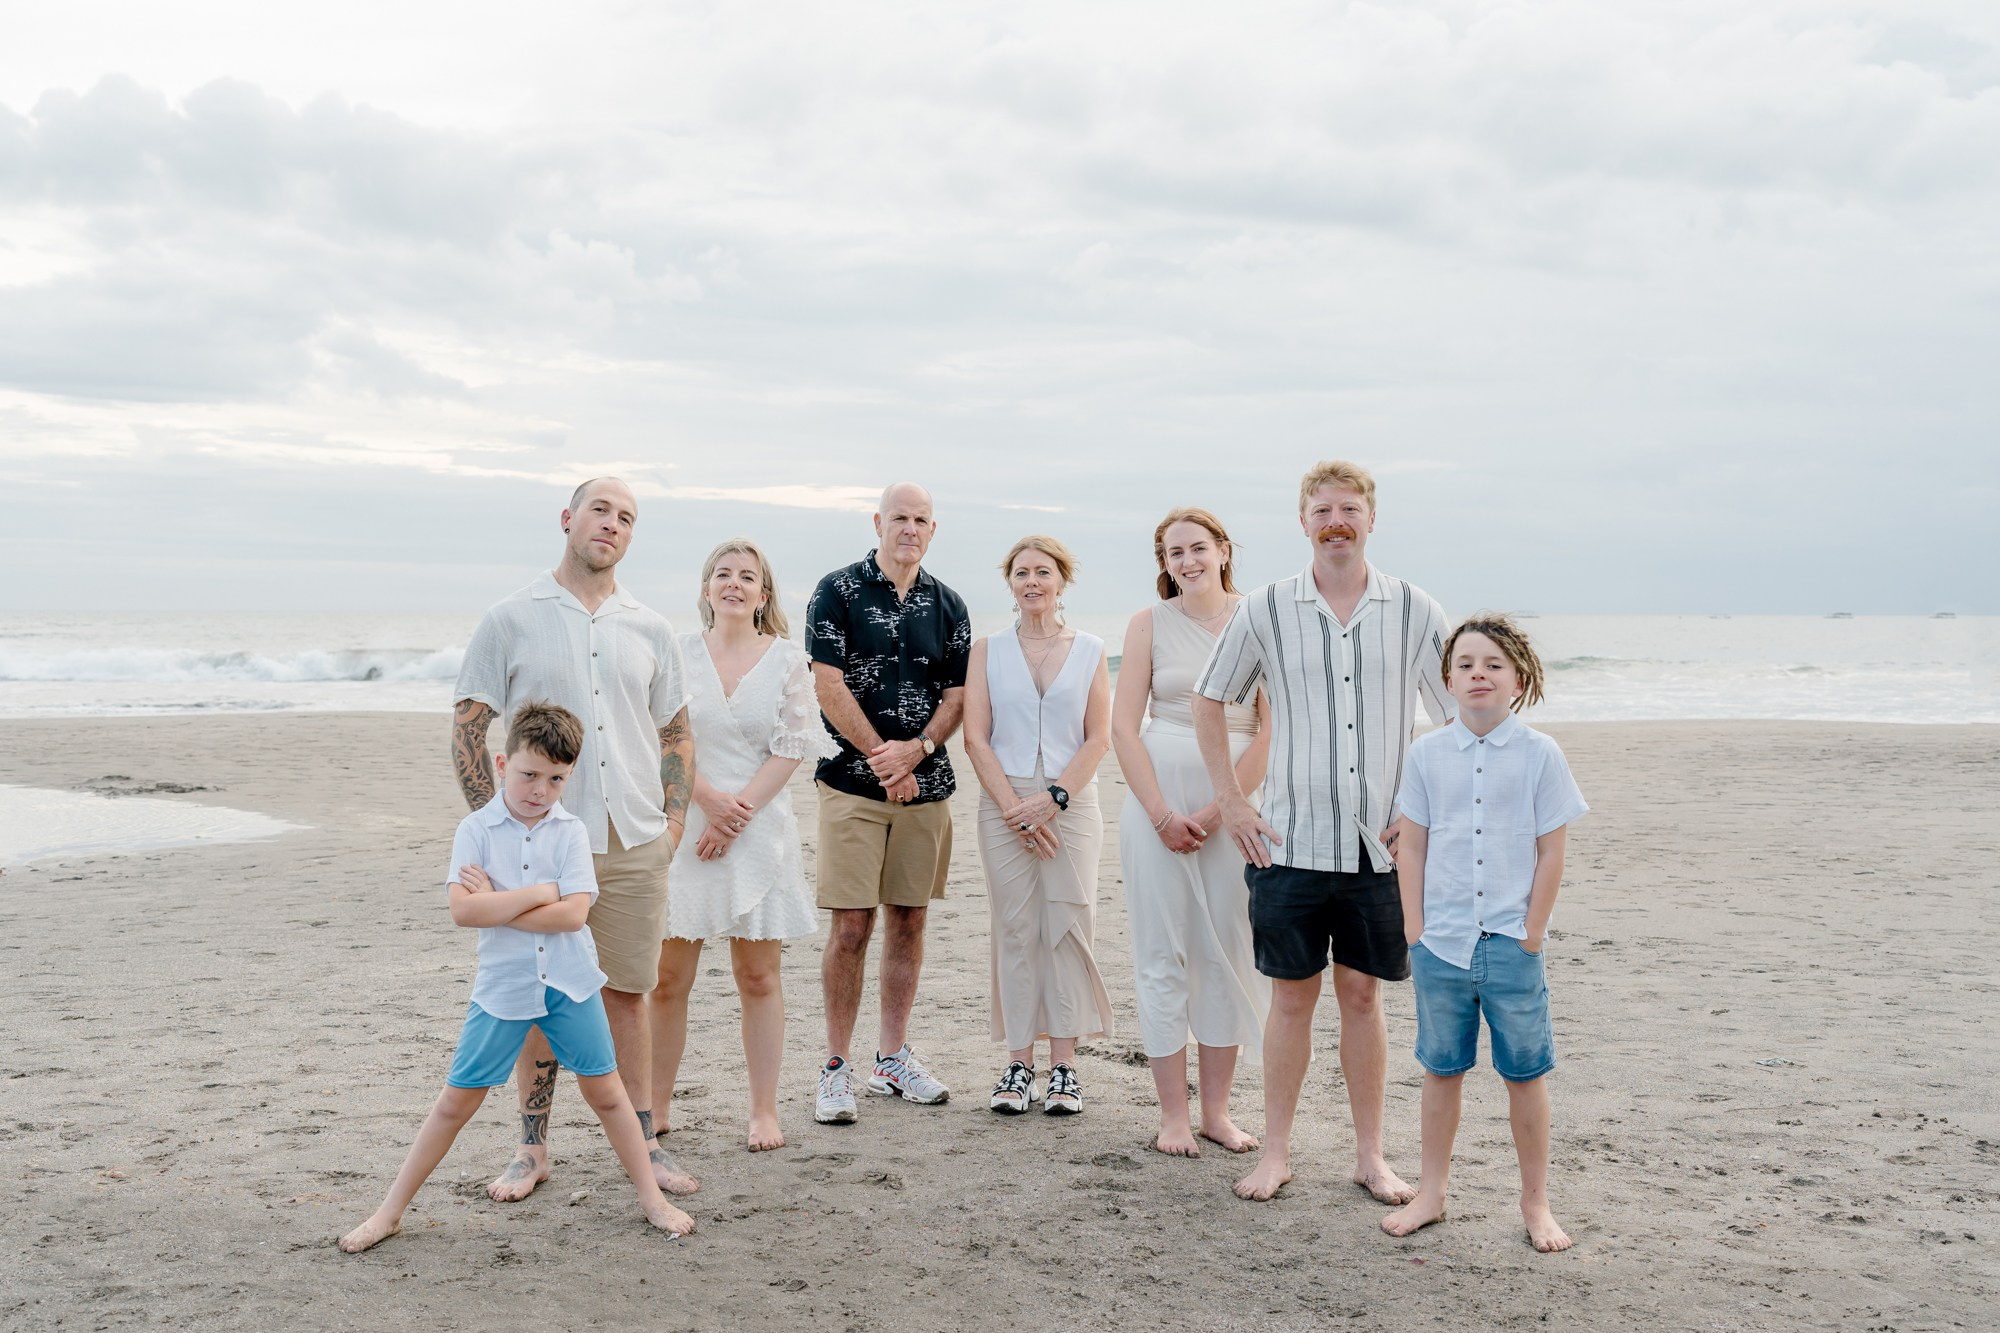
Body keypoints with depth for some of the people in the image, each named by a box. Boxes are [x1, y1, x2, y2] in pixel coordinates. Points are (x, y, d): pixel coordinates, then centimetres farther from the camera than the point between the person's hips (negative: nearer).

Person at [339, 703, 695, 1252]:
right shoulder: (476, 829, -6)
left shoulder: (570, 831, -4)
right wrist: (539, 894, -18)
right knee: (457, 1099, 6)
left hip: (569, 980, 1)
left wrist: (496, 905, -15)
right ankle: (390, 1212, 18)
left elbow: (573, 914, -15)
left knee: (605, 1091, 8)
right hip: (502, 986, -1)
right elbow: (462, 910, -19)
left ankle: (651, 1196, 23)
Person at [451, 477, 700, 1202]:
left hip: (634, 844, 2)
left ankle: (643, 1144, 18)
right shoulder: (511, 620, 0)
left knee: (627, 991, 9)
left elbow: (676, 734, 16)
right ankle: (532, 1148, 19)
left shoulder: (651, 631, 10)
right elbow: (468, 729, 0)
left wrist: (673, 820, 5)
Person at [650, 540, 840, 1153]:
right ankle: (654, 1107, 13)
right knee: (667, 978, 1)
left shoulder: (788, 659, 5)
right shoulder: (678, 653, 6)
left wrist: (738, 810, -9)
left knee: (758, 975, 4)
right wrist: (710, 798, -12)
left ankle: (764, 1111, 11)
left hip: (759, 827, 0)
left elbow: (791, 749, 0)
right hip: (682, 824, 0)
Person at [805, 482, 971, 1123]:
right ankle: (836, 1068, 5)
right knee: (851, 926, -5)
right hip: (853, 783, -4)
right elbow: (829, 686, -8)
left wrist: (915, 749, -11)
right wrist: (884, 759, -10)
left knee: (908, 920, 9)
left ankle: (893, 1057, 20)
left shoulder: (947, 605, 10)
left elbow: (957, 695, 7)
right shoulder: (837, 592, -2)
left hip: (926, 784, 4)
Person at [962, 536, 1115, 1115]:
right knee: (1014, 929, 0)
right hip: (1004, 802, 0)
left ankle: (1063, 1064, 4)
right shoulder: (988, 650, 8)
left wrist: (1053, 799, -10)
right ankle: (1018, 1062, 7)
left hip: (1071, 803, 0)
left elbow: (1098, 738, 2)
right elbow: (976, 738, 1)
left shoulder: (1090, 651, 7)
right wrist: (1014, 806, -9)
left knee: (1068, 926, -3)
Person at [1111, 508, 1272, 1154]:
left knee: (1228, 953, 5)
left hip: (1235, 802, 0)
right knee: (1163, 955, 1)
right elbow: (1123, 727, 0)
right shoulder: (1150, 625, 5)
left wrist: (1217, 809, -10)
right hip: (1157, 796, 0)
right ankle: (1173, 1115, 9)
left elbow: (1272, 731, -3)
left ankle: (1216, 1111, 16)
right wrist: (1162, 814, -9)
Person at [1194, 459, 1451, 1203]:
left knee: (1362, 995, 9)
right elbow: (1209, 702, 11)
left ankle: (1370, 1155, 21)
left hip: (1379, 842, 1)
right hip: (1290, 840, 0)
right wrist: (1231, 801, 5)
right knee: (1291, 996, 6)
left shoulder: (1415, 612, 1)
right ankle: (1275, 1152, 18)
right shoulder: (1265, 611, 0)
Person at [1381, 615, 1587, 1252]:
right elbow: (1413, 849, 5)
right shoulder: (1427, 753, 2)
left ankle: (1535, 1203, 21)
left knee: (1525, 1073, 7)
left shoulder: (1540, 754, -4)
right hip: (1440, 942, 2)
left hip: (1512, 944, -2)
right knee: (1442, 1069, 13)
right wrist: (1415, 931, 0)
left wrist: (1531, 934, -5)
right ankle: (1431, 1193, 25)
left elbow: (1551, 854, -3)